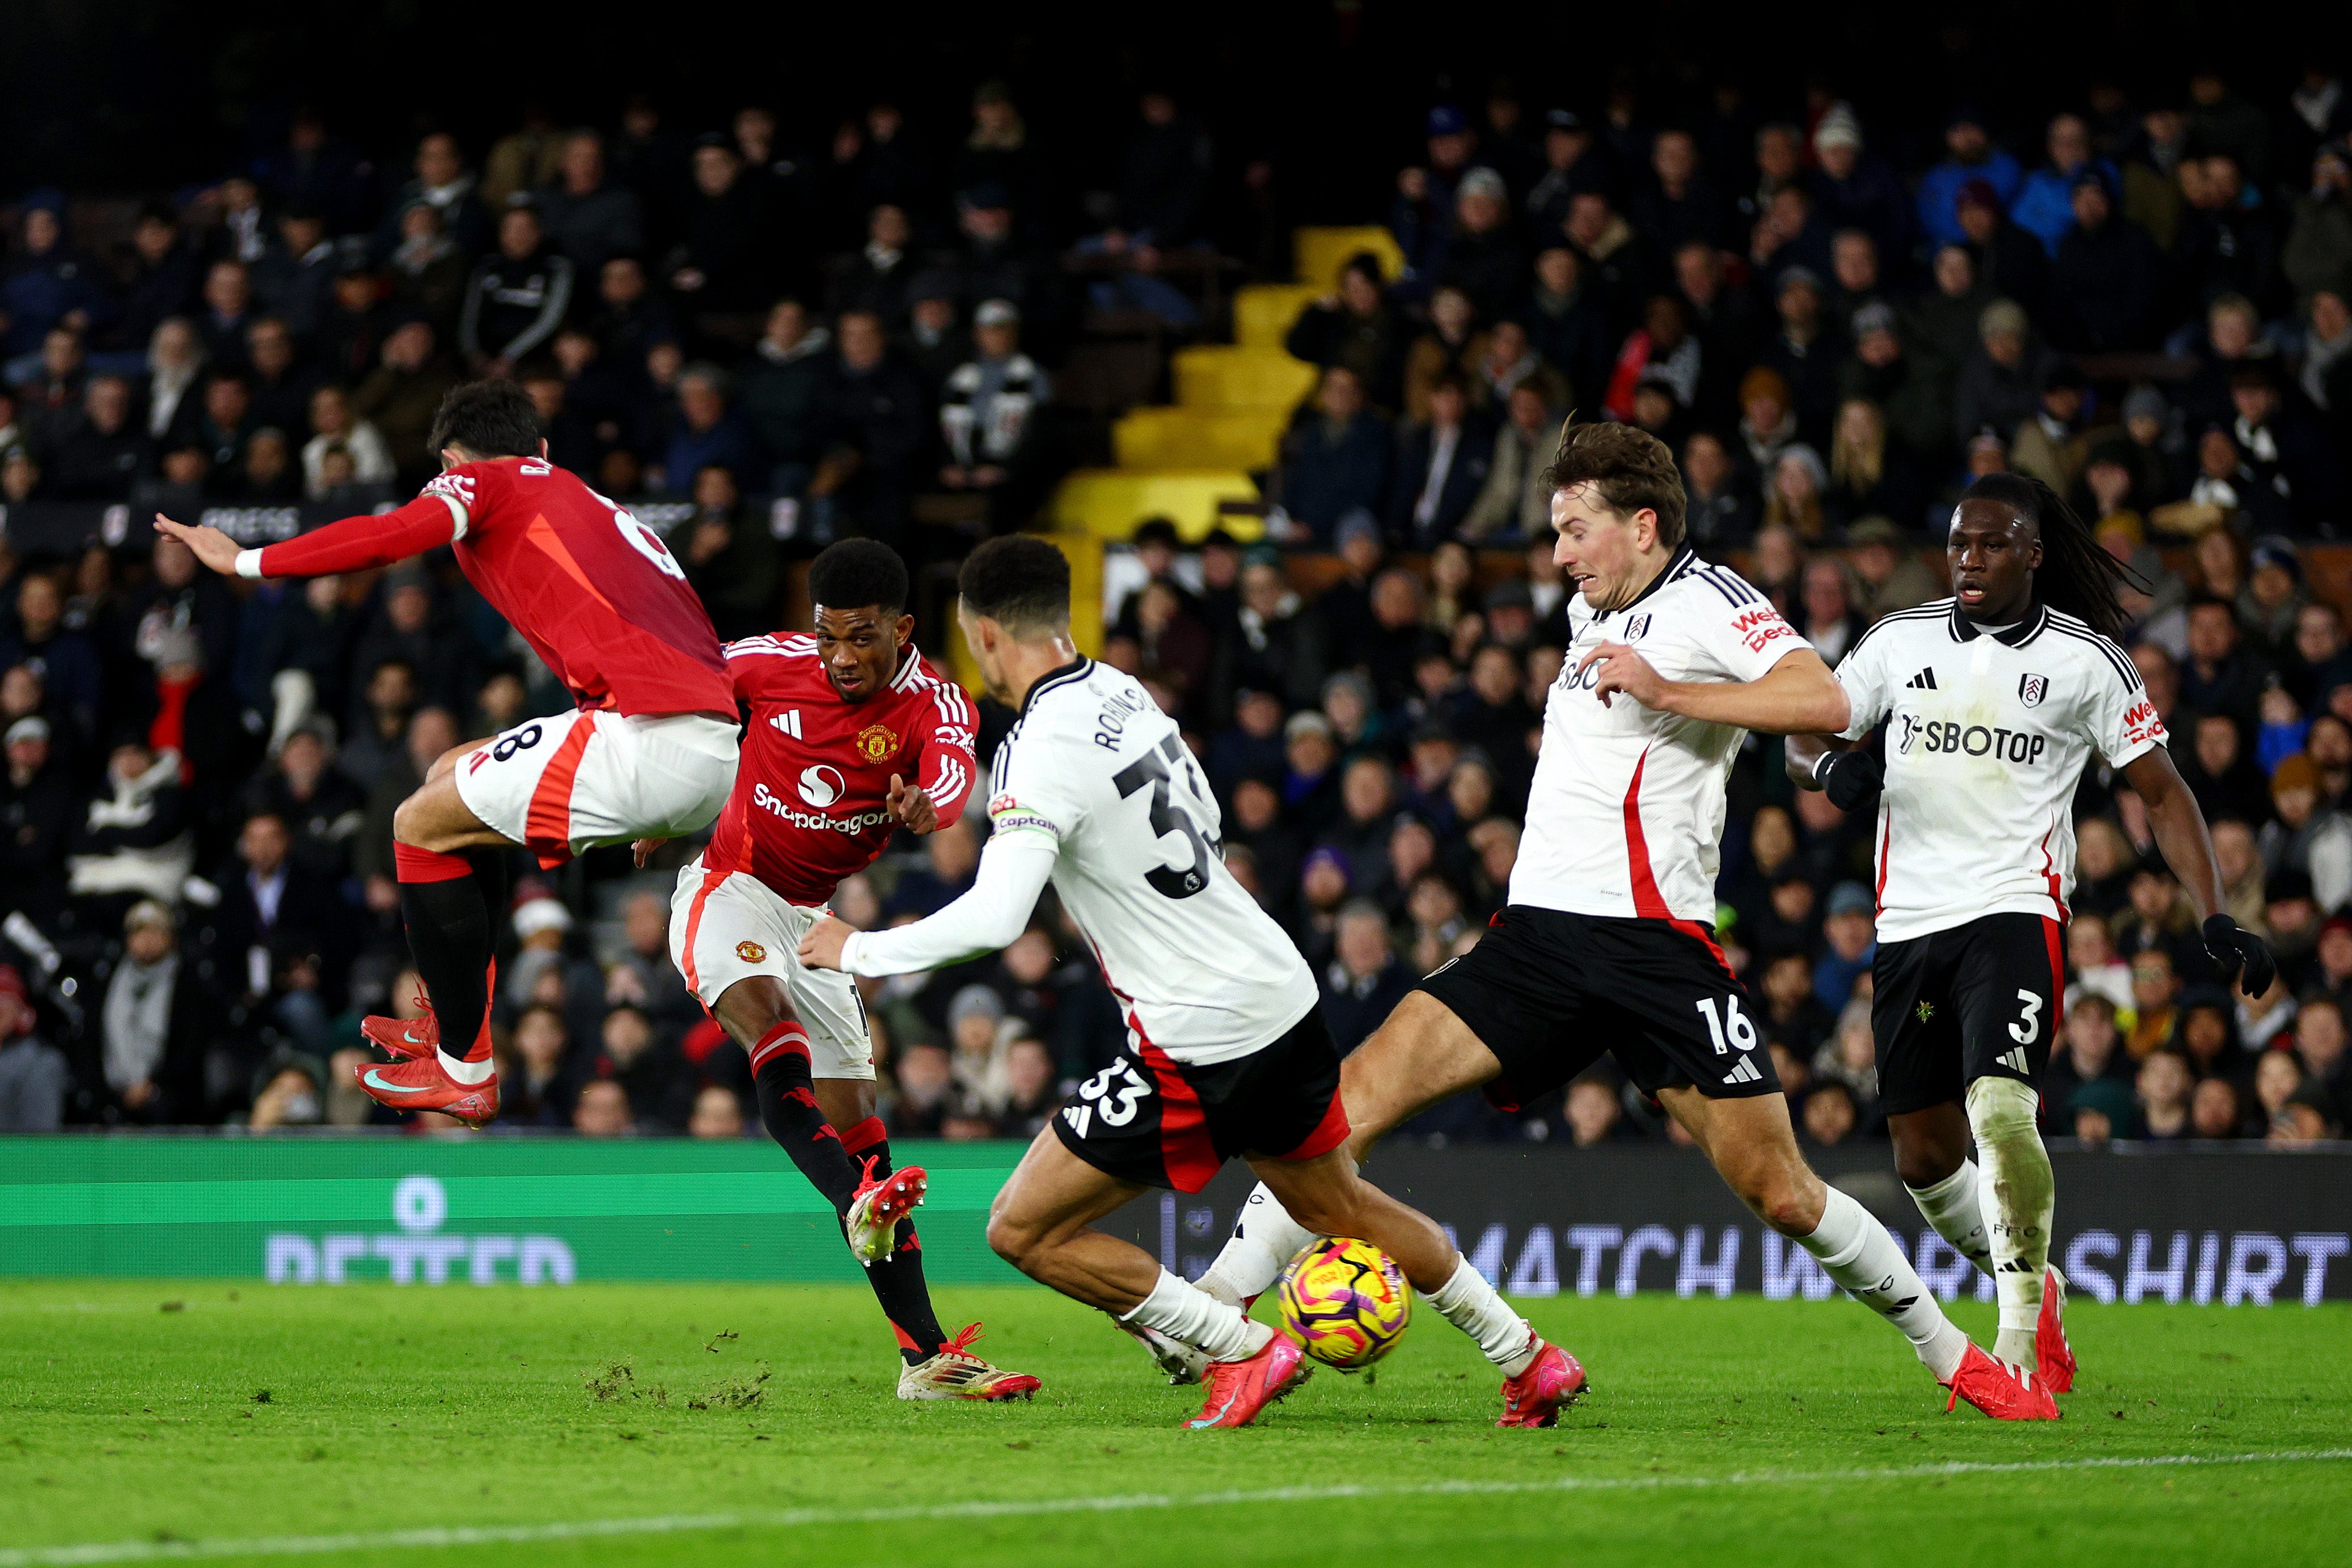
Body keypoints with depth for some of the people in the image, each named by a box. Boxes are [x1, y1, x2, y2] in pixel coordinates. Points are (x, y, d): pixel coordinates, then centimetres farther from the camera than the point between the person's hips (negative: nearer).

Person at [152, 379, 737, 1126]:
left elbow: (388, 537, -11)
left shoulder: (486, 481, 8)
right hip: (720, 749, 8)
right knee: (453, 782, 26)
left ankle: (463, 1069, 13)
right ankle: (458, 1027, 31)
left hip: (645, 731, -8)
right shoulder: (601, 510, 31)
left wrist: (245, 561, -1)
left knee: (421, 825, 8)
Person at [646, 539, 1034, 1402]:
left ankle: (925, 1358, -1)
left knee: (856, 1120, 0)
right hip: (728, 886, -2)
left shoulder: (934, 703, -12)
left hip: (813, 914, 2)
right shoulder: (771, 664, -10)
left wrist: (927, 804, -59)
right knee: (775, 1034, -33)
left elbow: (955, 777, -36)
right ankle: (861, 1205, -55)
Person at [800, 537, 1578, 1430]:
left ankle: (1239, 1353, 0)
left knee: (1023, 1230, -1)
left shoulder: (1042, 751, -19)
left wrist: (861, 951, -16)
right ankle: (1530, 1362, 35)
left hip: (1196, 1041, -9)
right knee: (1342, 1207, 28)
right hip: (1283, 995, 9)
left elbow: (995, 918, -29)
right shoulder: (1125, 693, 6)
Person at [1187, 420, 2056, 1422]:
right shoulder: (1592, 612, 20)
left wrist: (1665, 690, -23)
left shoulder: (1708, 603, -5)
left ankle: (1952, 1356, 12)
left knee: (1780, 1193, -6)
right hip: (1538, 929, 6)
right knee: (1361, 1092, -11)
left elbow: (1824, 704, -23)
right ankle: (1208, 1319, -13)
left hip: (1654, 944, -6)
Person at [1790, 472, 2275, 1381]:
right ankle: (2029, 1288, 30)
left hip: (2015, 911, -4)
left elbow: (2161, 793, 6)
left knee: (2001, 1110, -24)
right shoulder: (1901, 642, 10)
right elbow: (1805, 735, 15)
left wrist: (2215, 920, -5)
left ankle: (2025, 1333, -9)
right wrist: (1830, 766, -10)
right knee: (1926, 1156, 6)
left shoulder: (2086, 660, 2)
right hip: (1908, 922, 4)